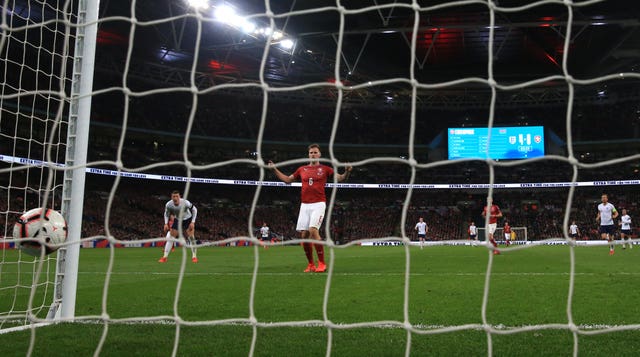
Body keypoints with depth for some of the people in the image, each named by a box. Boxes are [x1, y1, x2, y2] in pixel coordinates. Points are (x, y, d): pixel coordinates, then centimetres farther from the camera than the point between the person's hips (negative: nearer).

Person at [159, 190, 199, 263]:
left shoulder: (185, 203, -32)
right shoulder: (168, 204, -24)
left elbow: (194, 210, -16)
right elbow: (166, 214, -2)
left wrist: (192, 222, -20)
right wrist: (166, 224, -15)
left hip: (188, 219, -2)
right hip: (177, 220, 2)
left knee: (191, 237, -13)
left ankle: (194, 256, -2)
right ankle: (165, 257, 3)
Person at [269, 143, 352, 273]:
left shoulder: (325, 169, 6)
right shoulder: (302, 169, 15)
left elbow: (340, 178, 1)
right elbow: (287, 179, 23)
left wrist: (347, 172, -19)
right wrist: (274, 169, 16)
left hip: (318, 204, -4)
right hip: (304, 205, 4)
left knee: (313, 230, -22)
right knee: (304, 235, 0)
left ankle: (322, 263, -13)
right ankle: (311, 264, 14)